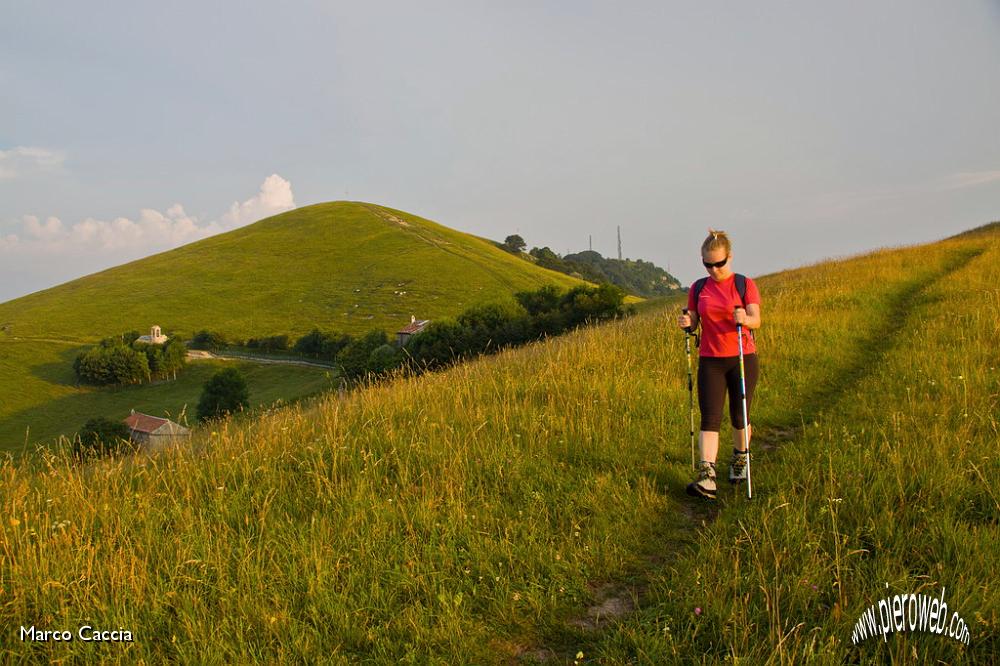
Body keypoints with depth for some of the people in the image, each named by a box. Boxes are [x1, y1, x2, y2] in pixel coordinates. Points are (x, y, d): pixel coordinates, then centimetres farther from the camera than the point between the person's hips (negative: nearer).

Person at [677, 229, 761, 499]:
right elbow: (694, 323, 8)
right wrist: (686, 323, -16)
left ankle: (740, 459, 36)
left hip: (743, 359, -1)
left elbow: (756, 320, -13)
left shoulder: (745, 285, -2)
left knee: (739, 417, 8)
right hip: (710, 362, 2)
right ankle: (707, 478, -14)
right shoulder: (697, 289, 5)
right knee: (710, 419, -8)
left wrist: (744, 319, -36)